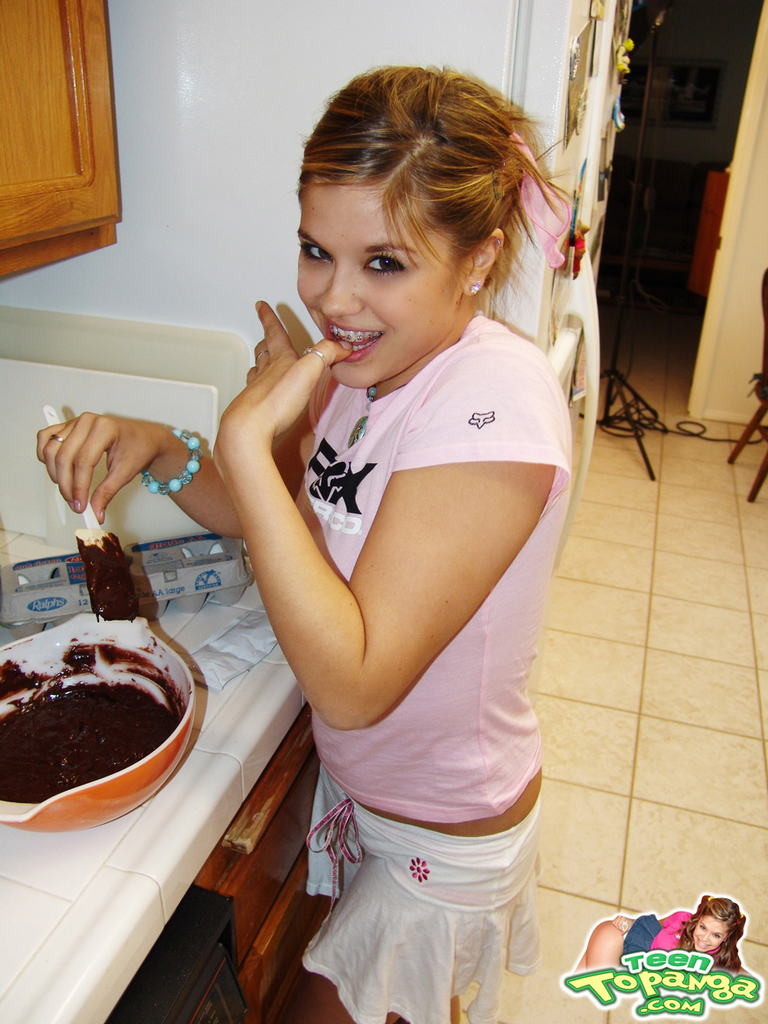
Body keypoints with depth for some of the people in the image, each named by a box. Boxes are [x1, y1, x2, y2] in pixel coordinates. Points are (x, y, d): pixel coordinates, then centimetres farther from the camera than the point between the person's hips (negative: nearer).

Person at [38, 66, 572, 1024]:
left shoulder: (491, 399, -34)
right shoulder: (366, 356, -8)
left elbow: (352, 682, -36)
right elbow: (293, 519, 4)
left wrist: (246, 436, -35)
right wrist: (158, 450, -13)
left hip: (442, 835, -7)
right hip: (356, 784, 7)